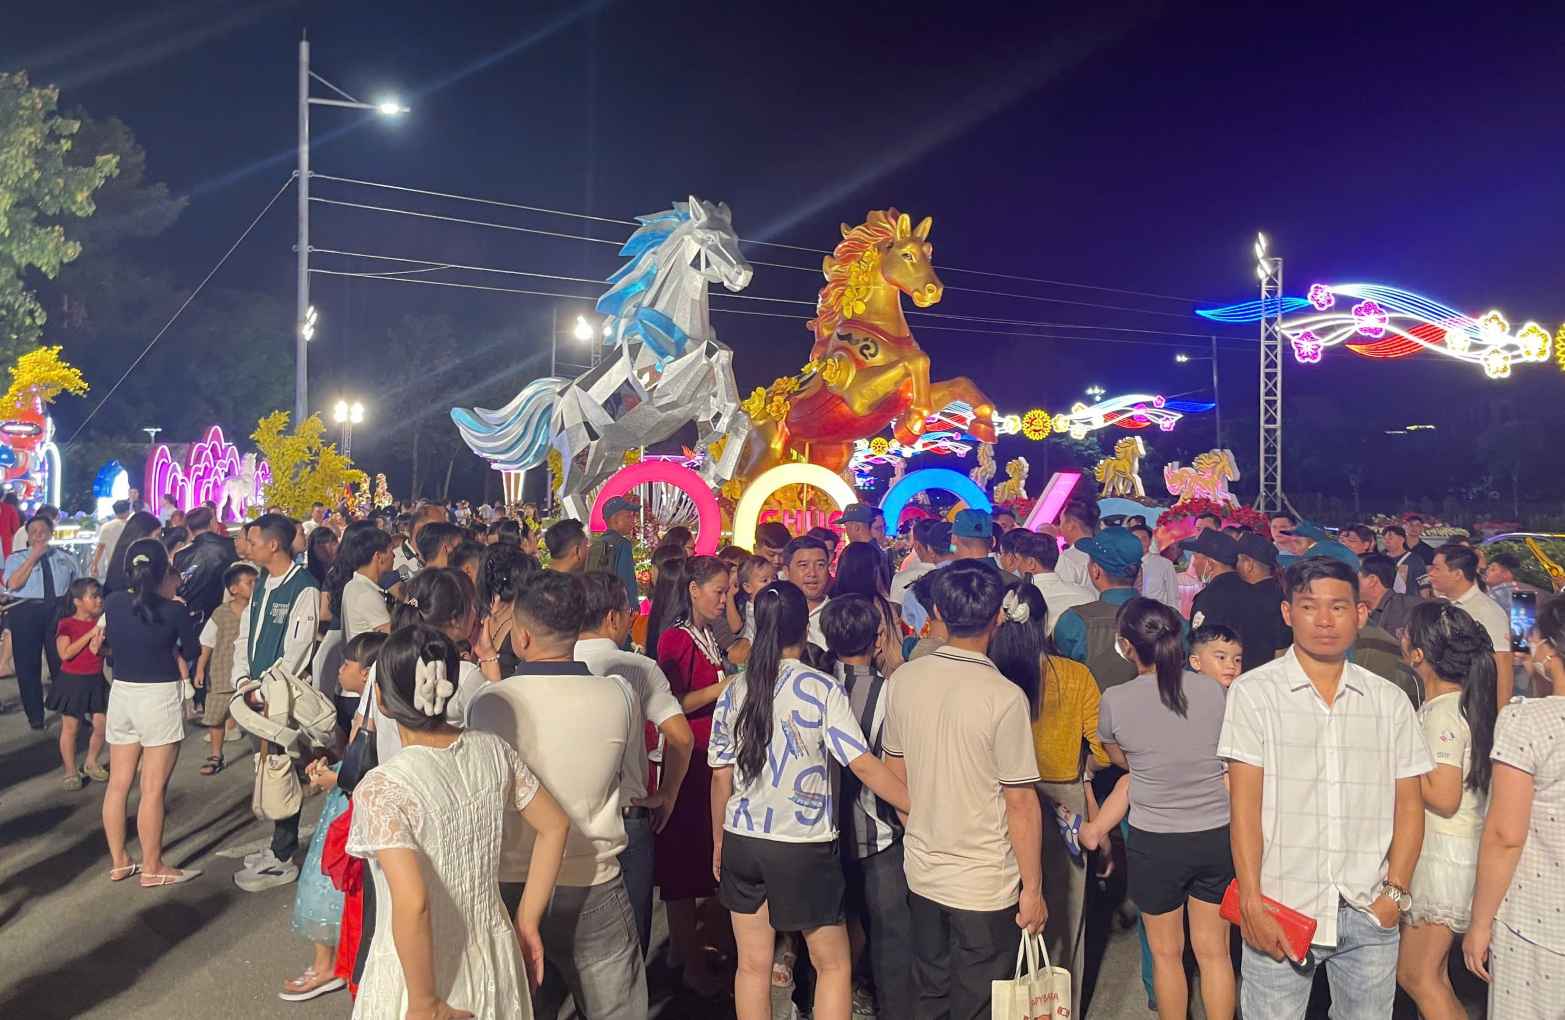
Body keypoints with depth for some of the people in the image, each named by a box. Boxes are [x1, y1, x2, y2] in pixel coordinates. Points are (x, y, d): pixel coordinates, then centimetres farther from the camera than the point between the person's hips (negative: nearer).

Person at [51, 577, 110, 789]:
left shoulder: (101, 622, 4)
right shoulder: (67, 624, -10)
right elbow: (65, 653, -21)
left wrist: (100, 648, -20)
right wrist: (90, 634, -23)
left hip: (96, 680, 5)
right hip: (72, 681, -5)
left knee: (102, 724, 6)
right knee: (70, 727, 5)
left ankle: (92, 763, 26)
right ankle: (71, 771, 15)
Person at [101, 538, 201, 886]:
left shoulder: (112, 603, -1)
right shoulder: (174, 611, -13)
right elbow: (189, 652, 1)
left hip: (121, 694, 6)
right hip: (159, 697, -5)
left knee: (118, 784, 14)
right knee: (153, 789, 1)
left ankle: (119, 862, 25)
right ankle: (152, 868, 10)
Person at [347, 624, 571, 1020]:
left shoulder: (380, 789, -23)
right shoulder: (492, 751, -9)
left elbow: (412, 903, -32)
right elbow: (554, 826, 1)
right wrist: (528, 922, 8)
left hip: (416, 974, -4)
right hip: (495, 962, 4)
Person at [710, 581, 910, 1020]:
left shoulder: (734, 692, 0)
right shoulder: (822, 689, -11)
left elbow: (721, 778, 4)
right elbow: (865, 767, -15)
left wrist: (719, 844, 16)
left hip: (743, 841, 4)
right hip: (804, 848, -4)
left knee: (752, 966, 14)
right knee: (834, 966, 13)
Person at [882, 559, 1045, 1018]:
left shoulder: (904, 679, -6)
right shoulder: (1005, 697, -21)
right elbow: (1021, 803, -16)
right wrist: (1033, 888, -5)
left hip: (921, 873, 5)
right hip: (984, 886, -4)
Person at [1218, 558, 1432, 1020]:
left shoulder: (1389, 701, 7)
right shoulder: (1254, 692, -3)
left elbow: (1408, 805, 9)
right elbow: (1244, 803, -6)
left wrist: (1394, 893, -1)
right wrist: (1252, 903, -11)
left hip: (1368, 914, 3)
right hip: (1280, 911, -3)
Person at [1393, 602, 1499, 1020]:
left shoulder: (1442, 712, -20)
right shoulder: (1461, 701, 8)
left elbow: (1443, 798, -23)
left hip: (1445, 852, -9)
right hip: (1433, 845, 9)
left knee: (1418, 975, 2)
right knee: (1412, 971, 17)